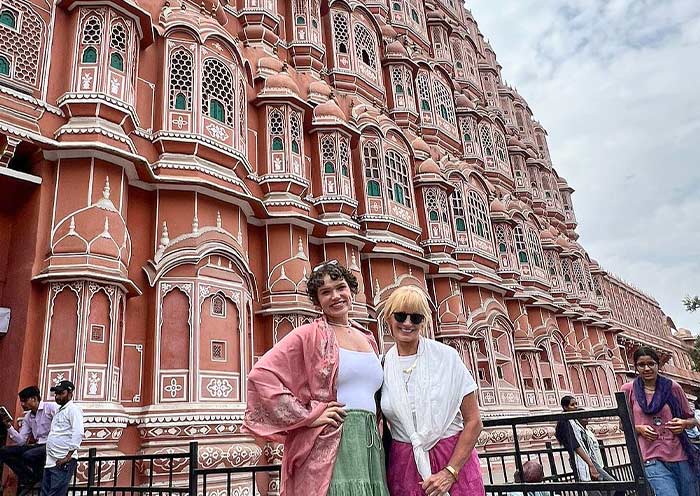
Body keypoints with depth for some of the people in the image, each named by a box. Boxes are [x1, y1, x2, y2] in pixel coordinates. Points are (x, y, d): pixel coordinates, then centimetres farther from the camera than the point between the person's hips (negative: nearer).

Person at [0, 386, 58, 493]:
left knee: (28, 455, -33)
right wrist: (9, 426, 0)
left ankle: (39, 479, -2)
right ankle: (29, 477, 2)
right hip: (37, 446, 8)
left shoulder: (51, 407, -10)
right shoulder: (28, 417, 15)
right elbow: (21, 441, 11)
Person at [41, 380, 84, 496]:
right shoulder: (60, 411, 23)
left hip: (63, 462, -9)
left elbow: (78, 433, -17)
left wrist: (68, 457, -20)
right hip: (51, 461, 9)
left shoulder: (73, 409, -6)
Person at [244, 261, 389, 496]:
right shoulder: (309, 335, -3)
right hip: (329, 447, -6)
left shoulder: (368, 339, 16)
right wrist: (308, 416, -13)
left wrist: (374, 423, 12)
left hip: (371, 443, 6)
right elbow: (261, 375, -13)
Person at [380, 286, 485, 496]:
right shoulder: (382, 365, -1)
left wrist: (450, 472, -12)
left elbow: (473, 421, -7)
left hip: (455, 458, -1)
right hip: (404, 464, 2)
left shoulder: (447, 357, -8)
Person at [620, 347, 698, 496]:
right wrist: (638, 428, -8)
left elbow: (692, 420, 15)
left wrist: (684, 423, -7)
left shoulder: (672, 387, 5)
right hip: (652, 459, -2)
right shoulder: (628, 390, 2)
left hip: (680, 456, 2)